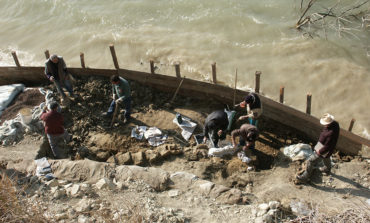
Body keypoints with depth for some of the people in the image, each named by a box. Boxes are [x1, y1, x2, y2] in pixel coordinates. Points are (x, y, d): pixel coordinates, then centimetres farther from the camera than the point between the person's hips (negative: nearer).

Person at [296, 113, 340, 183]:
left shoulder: (331, 133, -42)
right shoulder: (335, 123, -15)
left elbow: (327, 147, -31)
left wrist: (319, 152, -15)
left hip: (325, 150, -9)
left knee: (311, 161, 2)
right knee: (326, 158, 36)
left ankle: (305, 177, 19)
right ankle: (327, 169, 65)